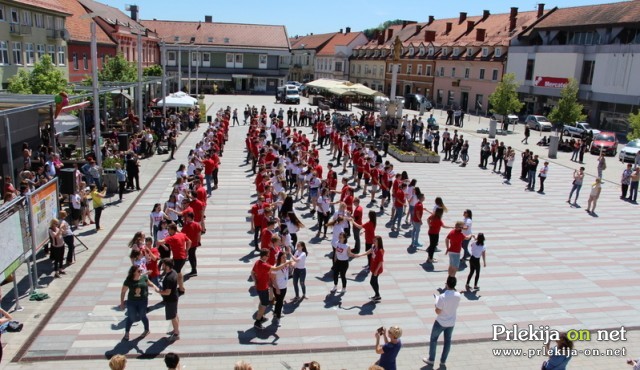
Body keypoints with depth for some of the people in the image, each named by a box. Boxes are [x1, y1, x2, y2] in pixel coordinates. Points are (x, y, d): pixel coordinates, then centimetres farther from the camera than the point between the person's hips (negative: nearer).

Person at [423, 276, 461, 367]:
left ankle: (431, 359, 25)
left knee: (433, 339, 15)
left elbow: (438, 311, -20)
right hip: (451, 322, 4)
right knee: (447, 341, 19)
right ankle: (443, 361, 29)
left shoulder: (442, 296, -27)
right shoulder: (458, 295, -11)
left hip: (441, 322, -4)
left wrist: (436, 300, -6)